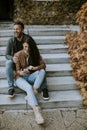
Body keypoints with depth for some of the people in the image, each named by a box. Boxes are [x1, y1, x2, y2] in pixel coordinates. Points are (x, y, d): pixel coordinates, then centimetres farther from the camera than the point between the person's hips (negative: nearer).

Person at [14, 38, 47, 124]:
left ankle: (35, 90, -34)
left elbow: (43, 65, -6)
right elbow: (17, 70, -9)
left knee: (42, 71, -26)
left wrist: (35, 68, -27)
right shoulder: (18, 55, -8)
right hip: (20, 77, -4)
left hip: (31, 76, 4)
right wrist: (21, 72, -34)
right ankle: (37, 112, -49)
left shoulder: (35, 54, 0)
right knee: (29, 88, -35)